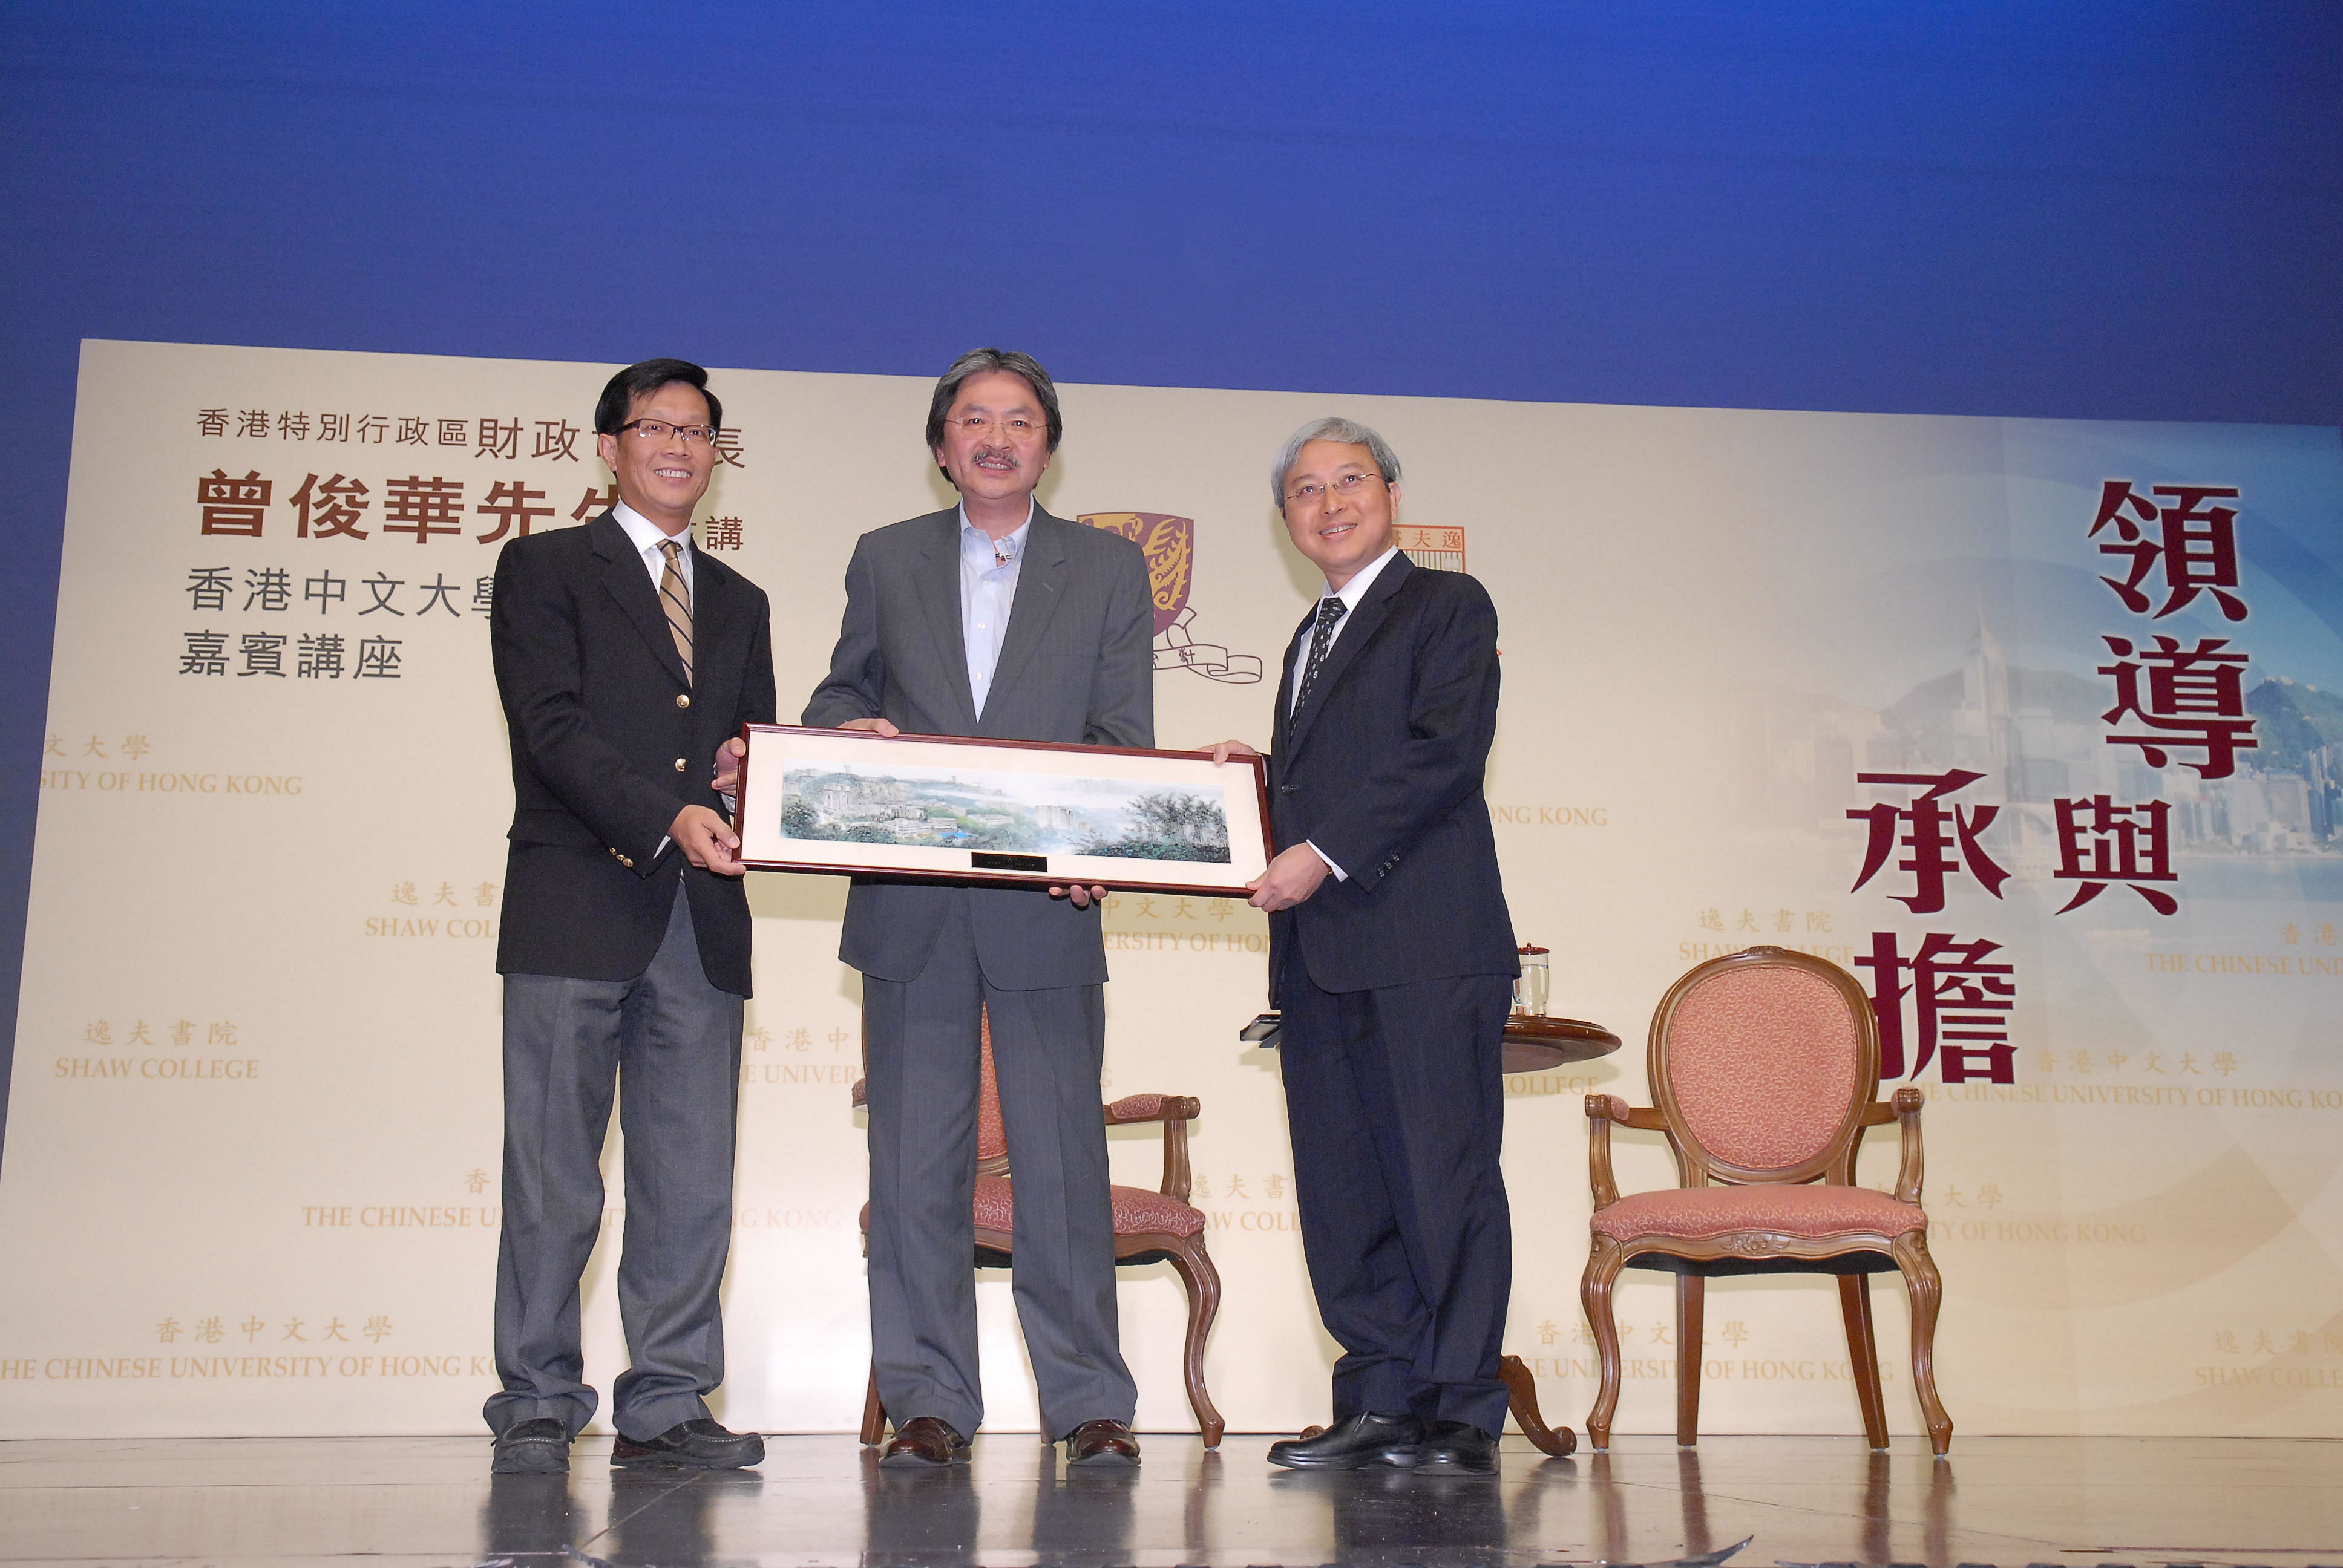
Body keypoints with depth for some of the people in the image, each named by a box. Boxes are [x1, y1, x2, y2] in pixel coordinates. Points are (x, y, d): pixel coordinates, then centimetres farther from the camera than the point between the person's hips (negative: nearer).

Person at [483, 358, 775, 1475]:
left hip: (702, 921, 5)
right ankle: (537, 1406, 7)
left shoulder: (739, 604, 23)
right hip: (577, 906, -4)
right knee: (551, 1173, -2)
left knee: (692, 1180, 3)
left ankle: (666, 1405, 10)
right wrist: (668, 817, -20)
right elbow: (553, 727, -7)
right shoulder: (544, 569, 7)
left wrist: (749, 765, -2)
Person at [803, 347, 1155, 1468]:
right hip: (910, 911, 2)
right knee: (914, 1162, 4)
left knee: (1062, 1157, 1)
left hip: (1047, 909, -1)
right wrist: (849, 729, -8)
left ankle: (1088, 1401, 10)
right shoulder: (885, 560, 13)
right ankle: (929, 1401, 14)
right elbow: (841, 694, 17)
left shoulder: (1110, 570, 9)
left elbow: (1124, 739, 2)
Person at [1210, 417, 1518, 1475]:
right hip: (1319, 950, 7)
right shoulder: (1309, 642, 27)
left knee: (1446, 1173, -6)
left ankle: (1462, 1414, 2)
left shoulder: (1448, 605, 4)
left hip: (1427, 940, -7)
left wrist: (1326, 854, -15)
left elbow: (1446, 752, -10)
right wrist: (1257, 773, 8)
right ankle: (1382, 1400, 12)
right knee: (1341, 1185, 5)